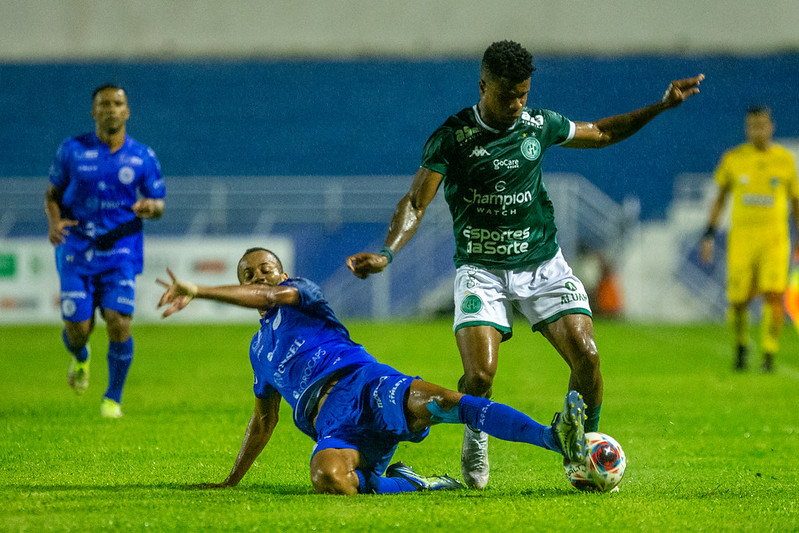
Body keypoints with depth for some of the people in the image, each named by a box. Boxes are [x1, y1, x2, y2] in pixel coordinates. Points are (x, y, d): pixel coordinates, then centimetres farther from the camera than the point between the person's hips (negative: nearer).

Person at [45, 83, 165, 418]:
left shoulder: (142, 157, 2)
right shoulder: (72, 150, 1)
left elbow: (158, 203, 9)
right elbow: (53, 193, 10)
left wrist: (150, 207, -15)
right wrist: (54, 222, -11)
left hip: (120, 251, 0)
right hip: (77, 249, 0)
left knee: (118, 324, -14)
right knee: (77, 329, -3)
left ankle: (113, 399, 6)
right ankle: (80, 358, 37)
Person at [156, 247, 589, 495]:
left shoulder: (299, 293, 20)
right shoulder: (259, 348, 36)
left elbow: (268, 296, -4)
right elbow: (263, 420, 43)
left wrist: (196, 290, -11)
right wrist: (230, 482, 42)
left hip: (362, 380, -3)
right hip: (332, 424, 3)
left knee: (438, 402, -36)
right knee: (328, 479, -37)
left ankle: (557, 438, -48)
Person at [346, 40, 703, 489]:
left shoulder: (539, 124, 3)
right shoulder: (452, 138, -8)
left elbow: (601, 133, 20)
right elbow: (416, 203, -9)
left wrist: (660, 107, 13)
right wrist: (387, 253, -25)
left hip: (543, 264, 3)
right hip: (482, 270, -3)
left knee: (586, 355, -17)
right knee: (480, 374, -20)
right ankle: (476, 439, 15)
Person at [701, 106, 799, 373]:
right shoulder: (733, 158, 3)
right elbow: (720, 197, 12)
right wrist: (709, 233, 5)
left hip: (775, 238, -1)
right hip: (741, 238, 1)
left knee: (774, 296, -17)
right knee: (738, 300, 3)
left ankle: (769, 357, -11)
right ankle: (741, 346, 31)